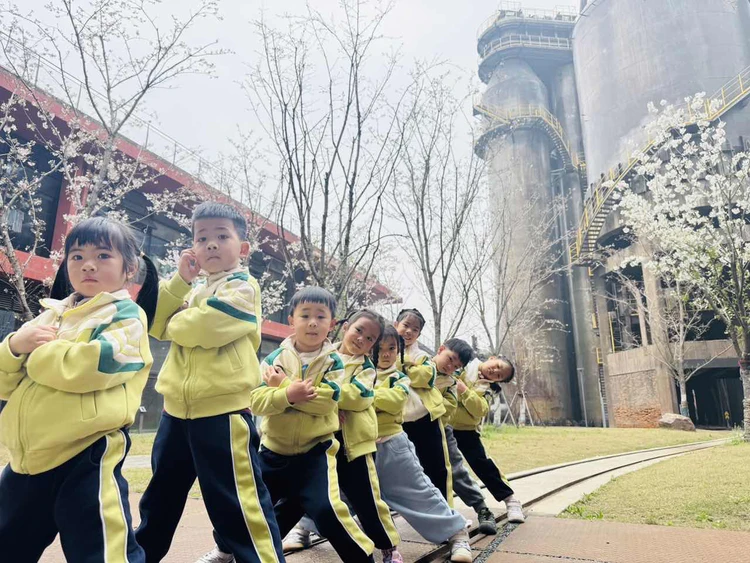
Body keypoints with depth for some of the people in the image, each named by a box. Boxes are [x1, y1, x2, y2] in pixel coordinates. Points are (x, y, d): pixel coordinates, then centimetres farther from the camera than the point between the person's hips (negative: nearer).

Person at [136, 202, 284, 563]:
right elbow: (156, 325, 8)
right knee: (161, 495, 24)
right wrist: (180, 280, -2)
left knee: (236, 498, -6)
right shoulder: (193, 289, 18)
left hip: (221, 409, -8)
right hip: (178, 408, 8)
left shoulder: (242, 286, -7)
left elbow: (203, 327, -22)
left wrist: (176, 323, 0)